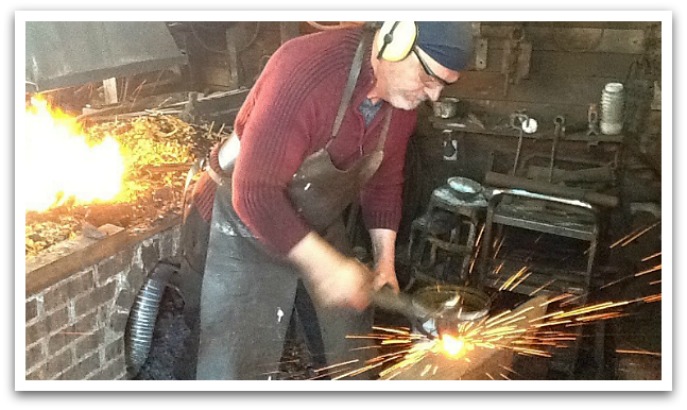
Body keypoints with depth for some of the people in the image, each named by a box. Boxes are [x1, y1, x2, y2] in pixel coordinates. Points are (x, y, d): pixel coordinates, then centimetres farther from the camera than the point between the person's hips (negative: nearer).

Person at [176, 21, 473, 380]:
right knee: (236, 368, -3)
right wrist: (326, 265, -35)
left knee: (352, 356, 17)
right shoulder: (307, 68, -33)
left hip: (318, 227, 7)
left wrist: (385, 259, 3)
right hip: (245, 225, -7)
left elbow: (384, 181, 9)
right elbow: (255, 193, -35)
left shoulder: (403, 96, -7)